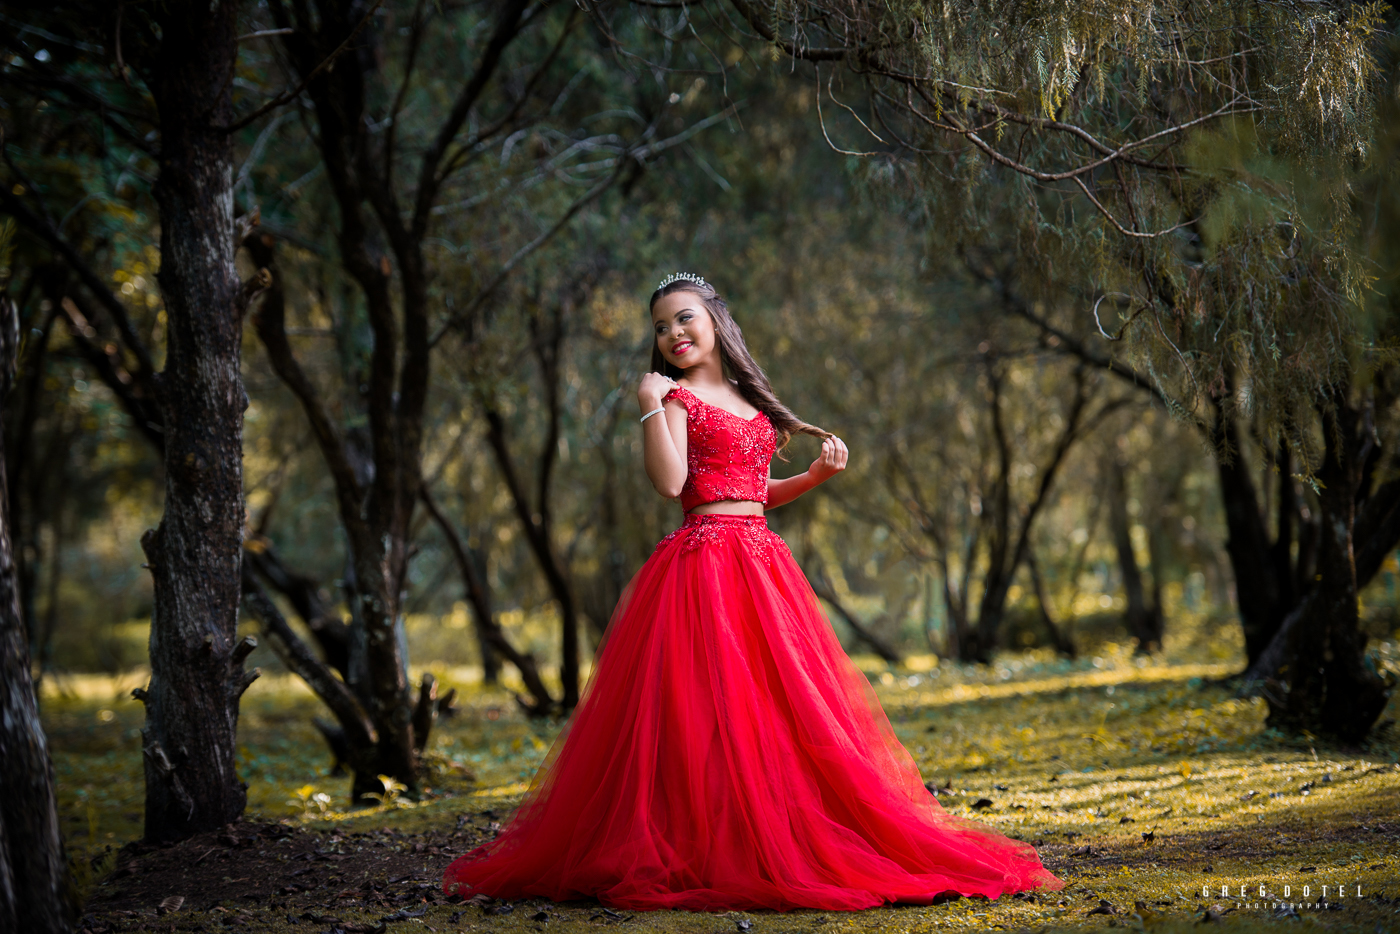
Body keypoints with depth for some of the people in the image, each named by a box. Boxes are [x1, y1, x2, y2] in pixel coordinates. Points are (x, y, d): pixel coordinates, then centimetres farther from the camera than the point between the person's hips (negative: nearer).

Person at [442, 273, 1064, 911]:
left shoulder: (748, 400, 19)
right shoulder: (675, 396, 1)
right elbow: (670, 482, -13)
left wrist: (817, 474, 11)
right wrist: (652, 407, -15)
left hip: (762, 563, 7)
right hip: (703, 564, -6)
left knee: (778, 711, 5)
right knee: (706, 714, -10)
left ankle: (784, 850, 11)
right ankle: (710, 855, -5)